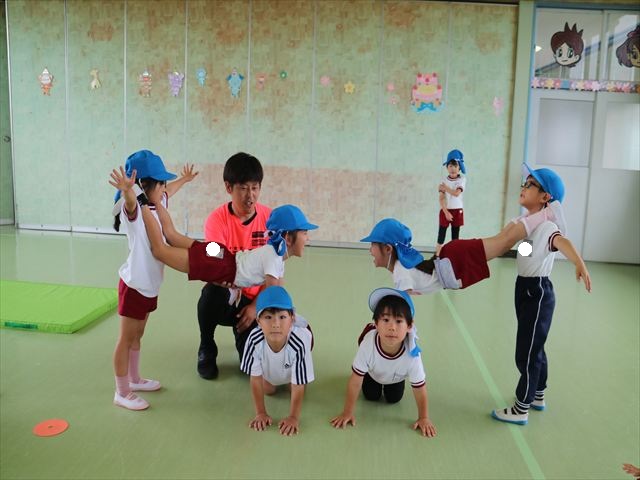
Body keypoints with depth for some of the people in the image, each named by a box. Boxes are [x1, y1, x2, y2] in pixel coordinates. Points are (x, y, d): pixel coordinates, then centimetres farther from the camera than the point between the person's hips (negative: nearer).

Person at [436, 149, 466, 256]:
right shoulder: (443, 181, -3)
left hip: (457, 211, 0)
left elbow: (456, 193, -19)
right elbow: (441, 199, -9)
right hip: (445, 211, 0)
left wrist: (445, 188, -11)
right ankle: (437, 255, 8)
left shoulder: (462, 180, -3)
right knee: (441, 234, 2)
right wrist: (446, 212, -17)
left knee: (455, 235, 8)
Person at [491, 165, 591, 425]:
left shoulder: (547, 226, -23)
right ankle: (538, 396, 39)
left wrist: (579, 264, -62)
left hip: (537, 292, -9)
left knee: (526, 353, 1)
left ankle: (521, 410, 14)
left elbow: (562, 242, -43)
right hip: (526, 290, 9)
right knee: (534, 348, 22)